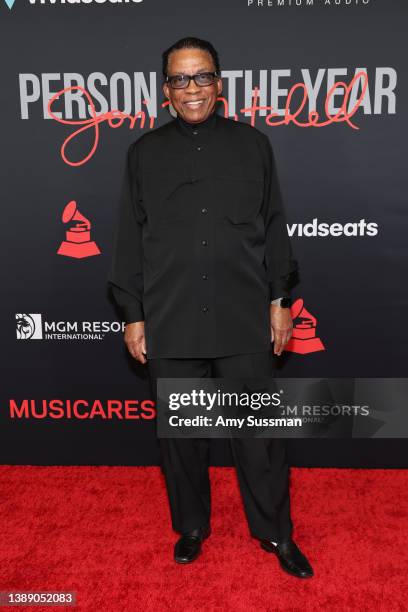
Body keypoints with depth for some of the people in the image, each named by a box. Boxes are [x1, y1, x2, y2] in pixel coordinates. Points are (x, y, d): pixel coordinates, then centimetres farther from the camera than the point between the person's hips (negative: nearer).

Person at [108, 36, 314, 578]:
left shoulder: (253, 145, 7)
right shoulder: (144, 153, 8)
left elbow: (274, 227, 8)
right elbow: (130, 239, 7)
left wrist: (280, 300, 5)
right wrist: (133, 315, 3)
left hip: (245, 320, 0)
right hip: (169, 326, 1)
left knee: (259, 433, 7)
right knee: (180, 433, 12)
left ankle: (275, 533, 30)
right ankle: (191, 528, 35)